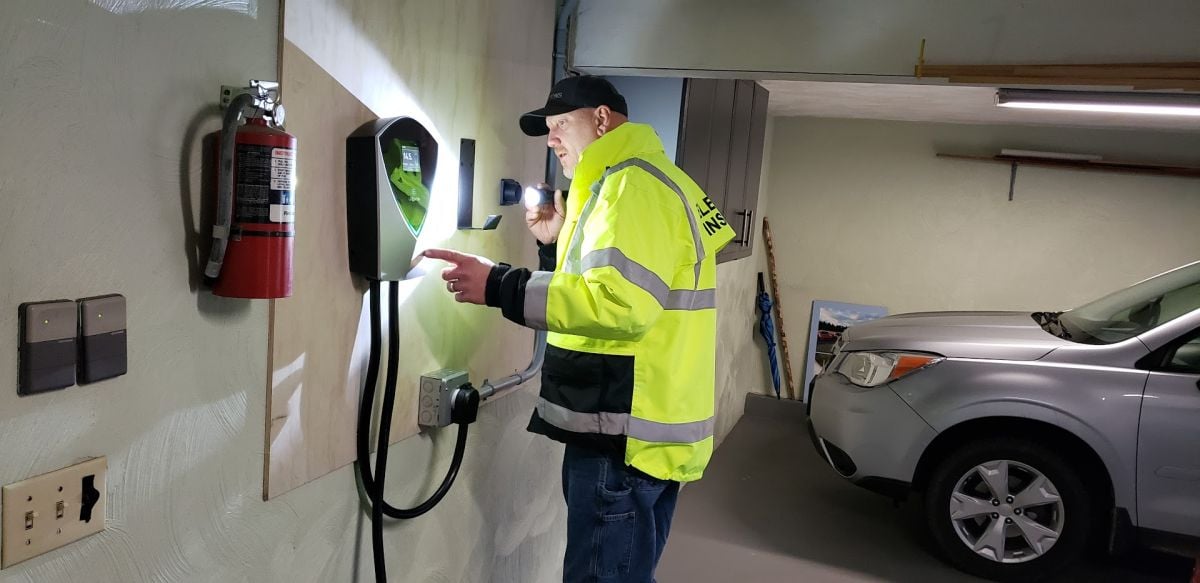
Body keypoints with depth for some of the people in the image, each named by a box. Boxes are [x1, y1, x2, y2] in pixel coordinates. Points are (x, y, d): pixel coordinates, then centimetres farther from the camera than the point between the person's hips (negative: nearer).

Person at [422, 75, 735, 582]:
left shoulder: (635, 182, -13)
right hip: (642, 428, 11)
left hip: (625, 435, -11)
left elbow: (623, 302, -26)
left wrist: (498, 286, -24)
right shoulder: (626, 183, 21)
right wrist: (557, 244, 15)